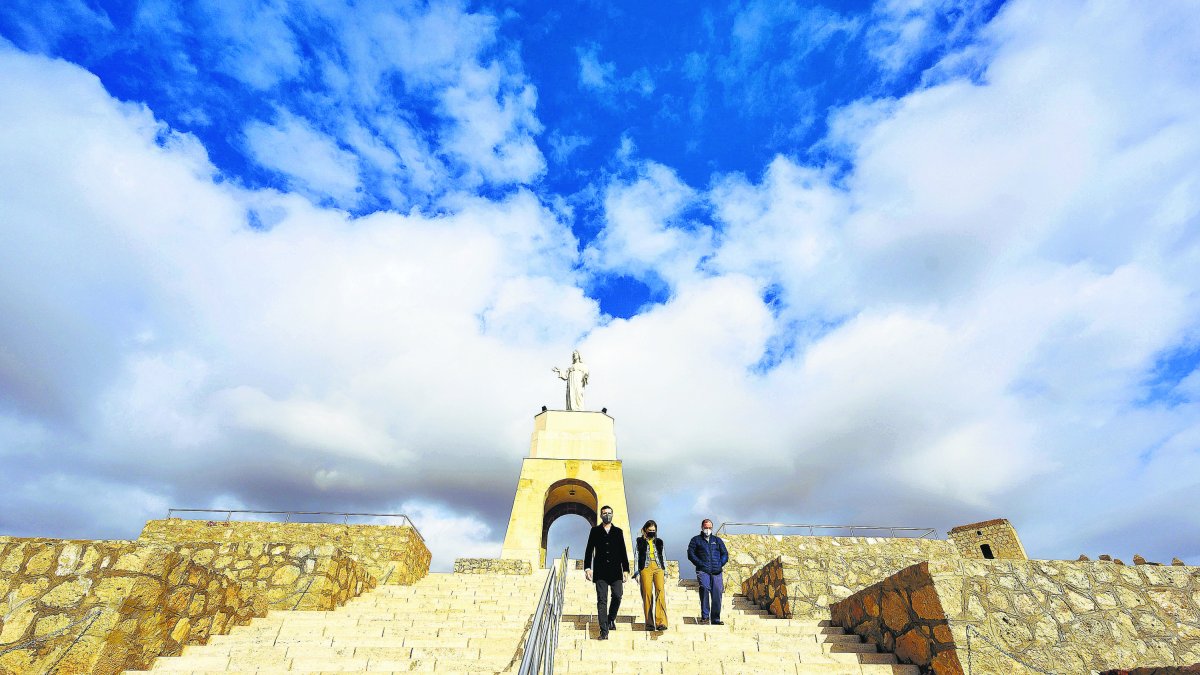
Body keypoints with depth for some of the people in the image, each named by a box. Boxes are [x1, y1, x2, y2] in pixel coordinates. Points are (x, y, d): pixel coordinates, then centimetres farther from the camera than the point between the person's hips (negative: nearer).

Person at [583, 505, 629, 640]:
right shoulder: (595, 531, 9)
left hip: (615, 570, 1)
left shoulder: (618, 531, 13)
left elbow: (623, 552, 12)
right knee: (602, 600, -4)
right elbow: (589, 550, 6)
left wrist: (626, 569, 6)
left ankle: (611, 618, 21)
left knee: (617, 596, -8)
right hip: (600, 571, -1)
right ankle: (604, 631, 2)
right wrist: (587, 568, -3)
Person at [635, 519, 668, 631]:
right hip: (646, 568, -1)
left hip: (658, 568, 2)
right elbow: (636, 557, 9)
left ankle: (661, 622, -22)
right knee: (647, 594, -8)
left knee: (660, 591, -18)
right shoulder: (640, 541, 13)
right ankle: (649, 623, -1)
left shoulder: (659, 542, 20)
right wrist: (636, 573, 0)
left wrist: (665, 573, 13)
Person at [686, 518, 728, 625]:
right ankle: (704, 615, -12)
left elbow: (725, 554, 18)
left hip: (716, 572, 3)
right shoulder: (696, 540, 12)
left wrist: (720, 564, 2)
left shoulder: (717, 540, 21)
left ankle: (716, 619, 12)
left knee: (717, 594, -1)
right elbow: (690, 553, 3)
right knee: (704, 588, -23)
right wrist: (700, 564, -9)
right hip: (703, 570, -3)